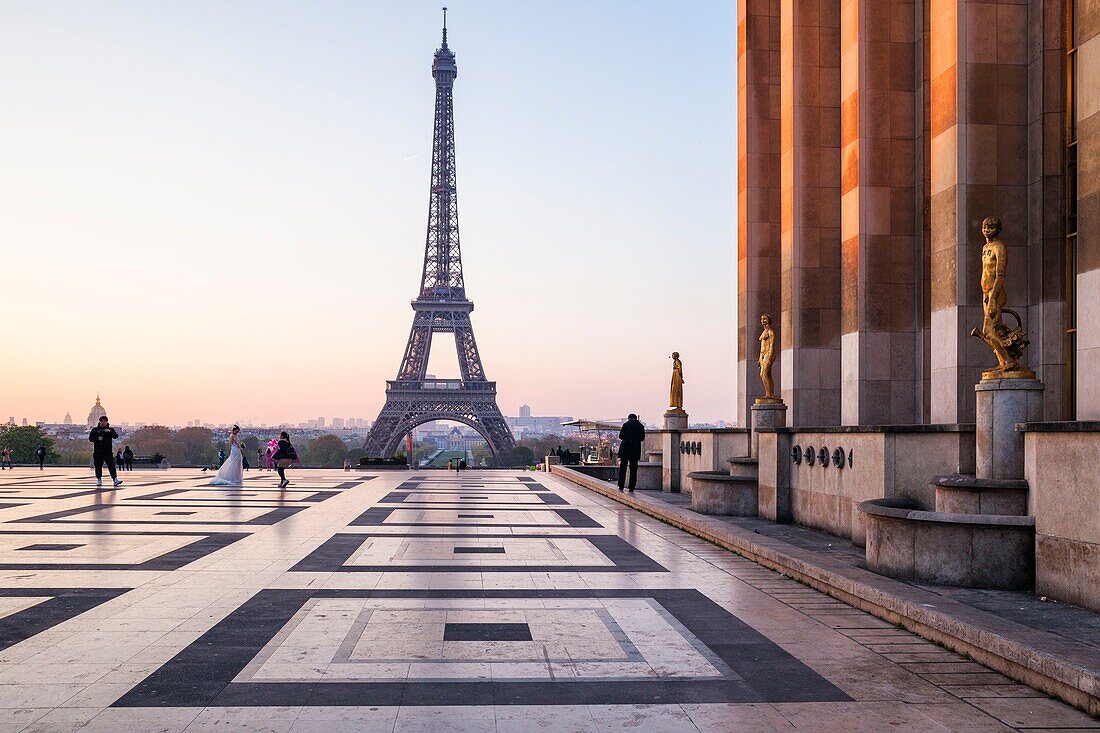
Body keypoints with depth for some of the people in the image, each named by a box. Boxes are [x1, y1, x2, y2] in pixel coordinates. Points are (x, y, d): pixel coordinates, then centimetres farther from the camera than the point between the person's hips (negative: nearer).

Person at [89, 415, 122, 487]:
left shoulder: (110, 429, 10)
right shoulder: (95, 430, 10)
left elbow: (116, 436, -5)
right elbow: (90, 438, 4)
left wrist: (110, 432, -22)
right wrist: (97, 438, -14)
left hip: (108, 452, -1)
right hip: (98, 452, 1)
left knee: (111, 465, -9)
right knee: (98, 466, 4)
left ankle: (115, 479, -15)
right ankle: (99, 480, 15)